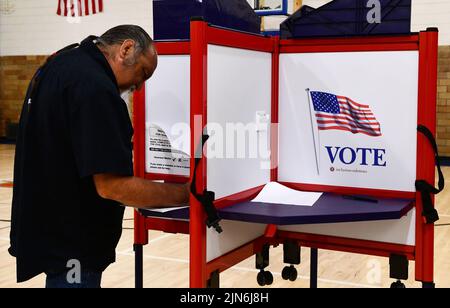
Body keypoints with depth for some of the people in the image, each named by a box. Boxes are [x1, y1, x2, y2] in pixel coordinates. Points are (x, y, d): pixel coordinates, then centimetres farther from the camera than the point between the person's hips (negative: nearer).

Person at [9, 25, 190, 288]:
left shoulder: (62, 62, 6)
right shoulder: (95, 88, -25)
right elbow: (113, 185, -29)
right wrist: (185, 194, -21)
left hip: (50, 227, 10)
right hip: (70, 238, -10)